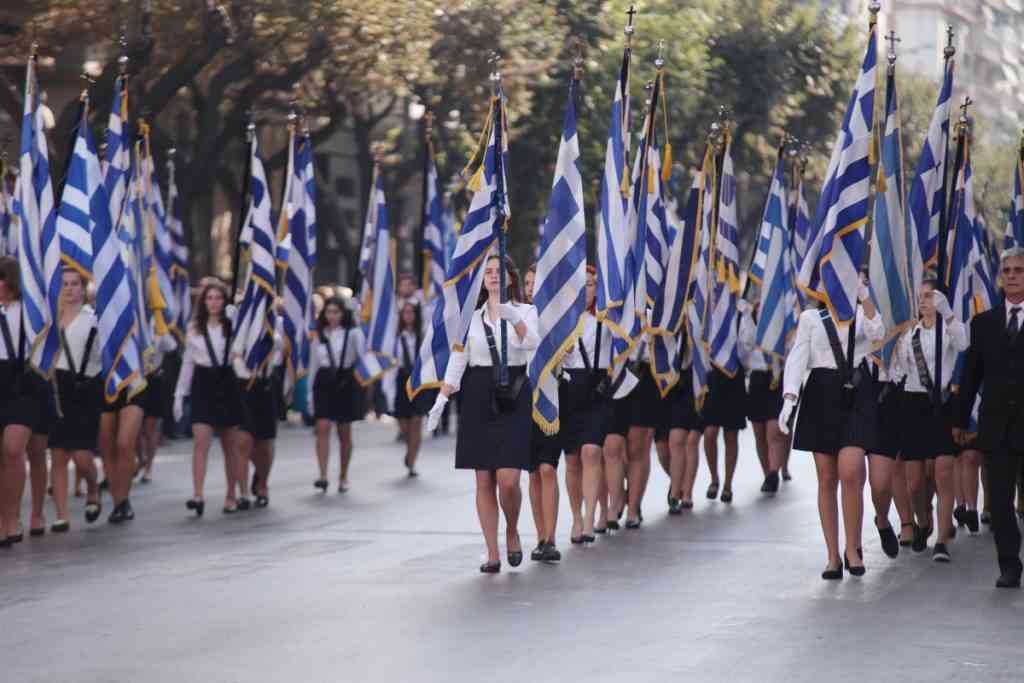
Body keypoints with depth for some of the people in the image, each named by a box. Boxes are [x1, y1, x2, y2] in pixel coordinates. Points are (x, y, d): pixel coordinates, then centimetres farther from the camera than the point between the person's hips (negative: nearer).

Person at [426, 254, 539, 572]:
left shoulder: (524, 311, 4)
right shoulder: (471, 315, 10)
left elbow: (532, 343, -16)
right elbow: (457, 360, 7)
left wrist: (514, 318, -35)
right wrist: (442, 398, -5)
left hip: (513, 399, -2)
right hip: (478, 398, 2)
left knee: (508, 480, -12)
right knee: (484, 481, 1)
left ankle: (512, 531, 16)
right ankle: (492, 554, 7)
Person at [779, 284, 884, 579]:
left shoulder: (863, 314, 10)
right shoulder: (811, 318, 10)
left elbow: (877, 333, -11)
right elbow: (797, 358, 3)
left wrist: (864, 295, -19)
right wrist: (788, 398, -11)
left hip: (858, 394, -1)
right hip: (822, 395, 1)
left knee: (850, 472, -16)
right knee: (827, 479, 3)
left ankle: (853, 548, -1)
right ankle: (833, 556, 8)